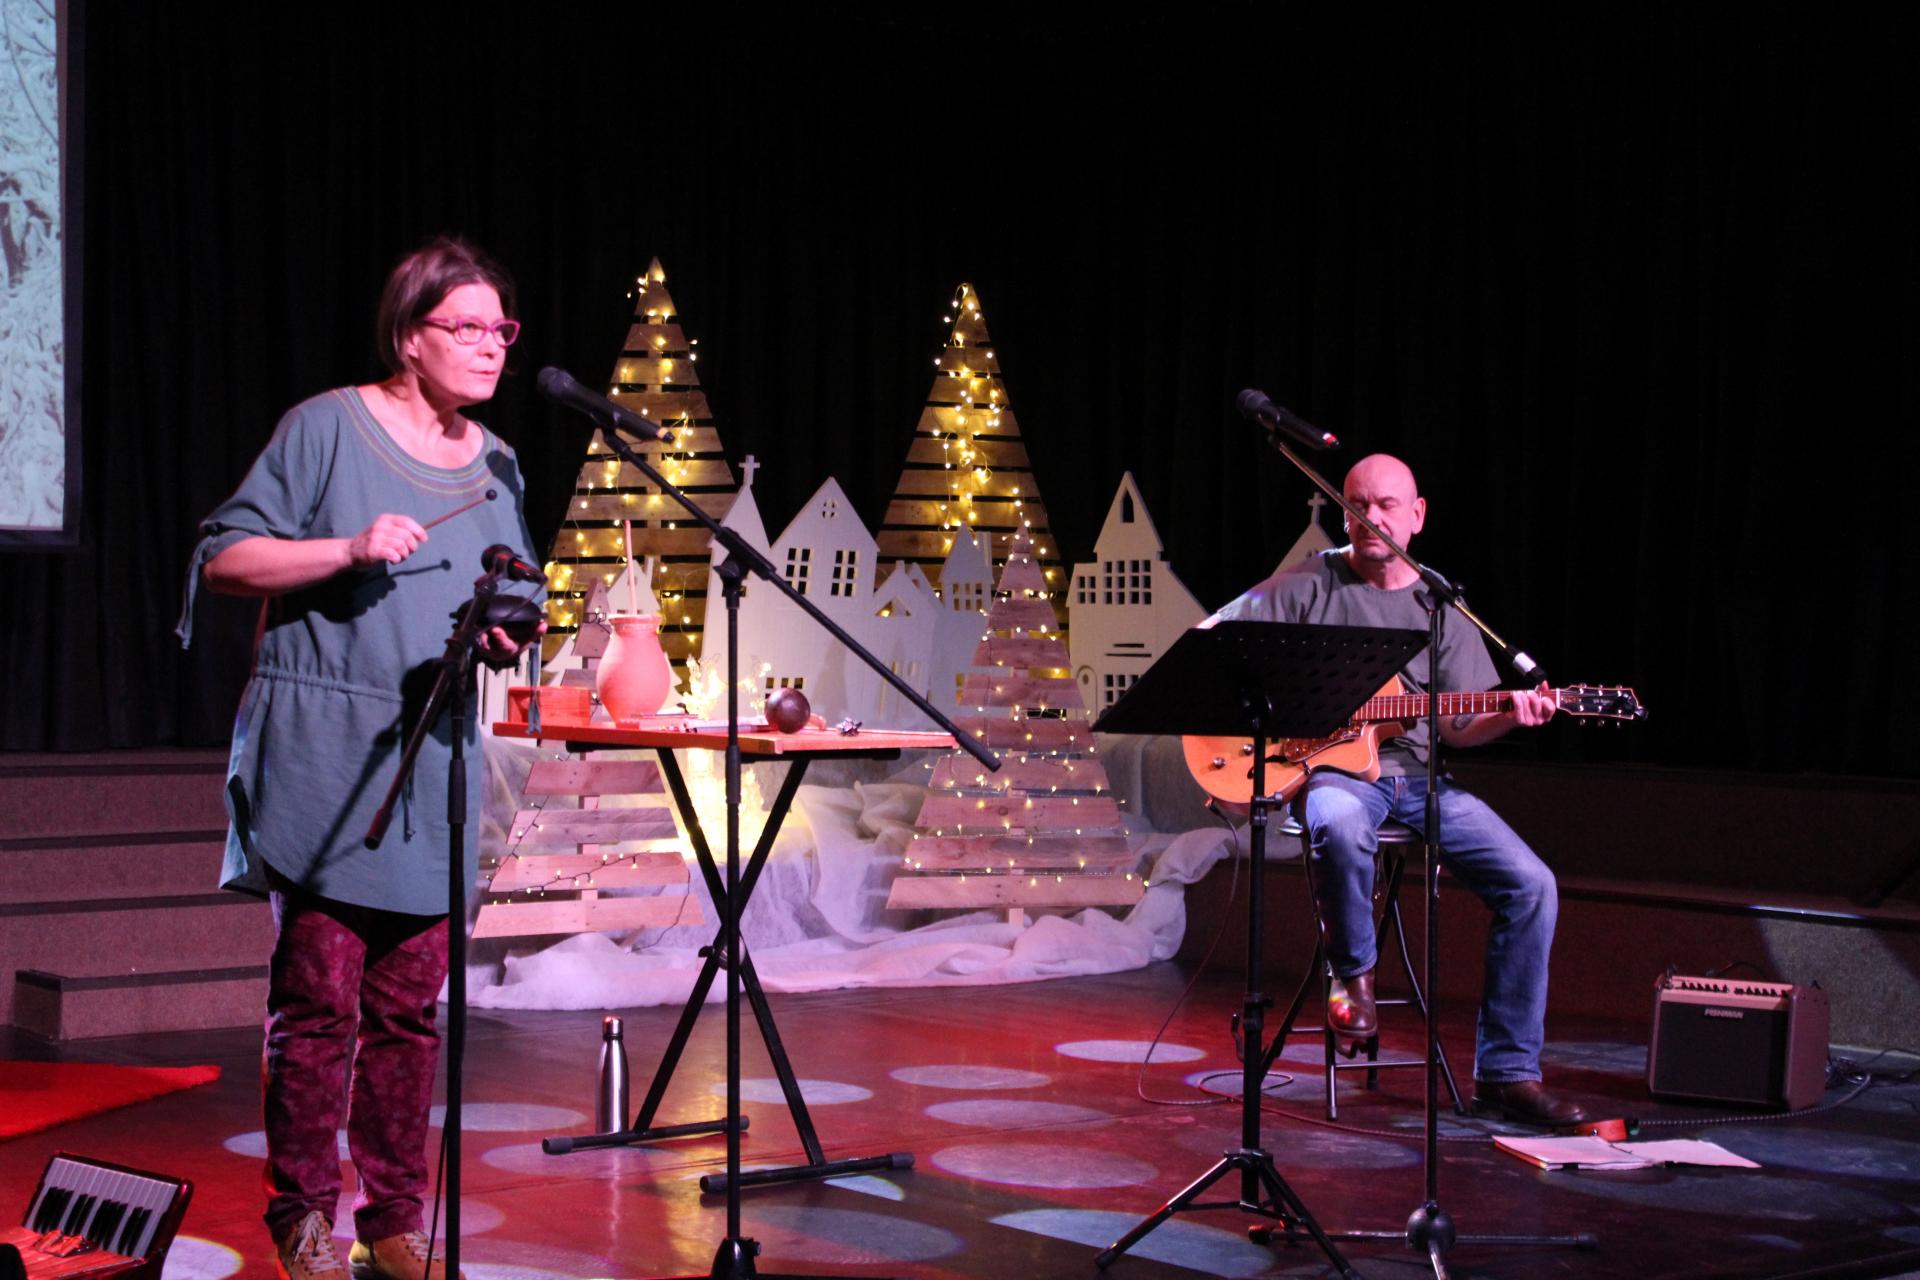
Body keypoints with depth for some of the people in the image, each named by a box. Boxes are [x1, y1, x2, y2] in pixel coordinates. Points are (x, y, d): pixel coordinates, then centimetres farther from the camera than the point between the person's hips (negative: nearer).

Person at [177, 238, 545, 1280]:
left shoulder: (497, 467, 15)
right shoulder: (329, 427, -3)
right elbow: (224, 559, -5)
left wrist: (507, 639, 1)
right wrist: (348, 548, -16)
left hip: (434, 761, 5)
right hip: (321, 755, -5)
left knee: (410, 1004, 6)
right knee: (320, 997, -6)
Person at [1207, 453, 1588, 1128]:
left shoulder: (1442, 609, 13)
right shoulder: (1311, 585, 4)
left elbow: (1457, 727, 8)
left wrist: (1509, 715, -13)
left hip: (1419, 775, 4)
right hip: (1334, 768, -4)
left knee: (1530, 883, -15)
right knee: (1339, 830, -42)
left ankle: (1506, 1073, -6)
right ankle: (1353, 972, -11)